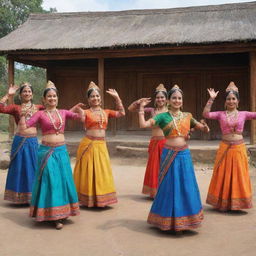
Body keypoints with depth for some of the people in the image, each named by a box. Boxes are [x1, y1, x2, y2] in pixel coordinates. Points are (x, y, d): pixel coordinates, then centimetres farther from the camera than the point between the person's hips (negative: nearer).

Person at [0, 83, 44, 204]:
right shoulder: (15, 108, 2)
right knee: (20, 167, 7)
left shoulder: (37, 107, 10)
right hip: (20, 141, -2)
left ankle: (33, 196, 22)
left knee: (33, 167, 9)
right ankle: (20, 196, 18)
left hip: (33, 141, 2)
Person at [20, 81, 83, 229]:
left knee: (63, 180, 7)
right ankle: (52, 215, 7)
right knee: (49, 181, -2)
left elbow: (81, 118, -1)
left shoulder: (63, 112, 8)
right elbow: (25, 126, -10)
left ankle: (60, 213, 22)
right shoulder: (40, 114, 0)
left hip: (61, 151, 3)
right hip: (46, 151, -3)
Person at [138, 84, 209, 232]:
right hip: (169, 155, -3)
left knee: (186, 186, 7)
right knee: (169, 186, 4)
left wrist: (204, 126, -9)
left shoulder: (187, 116, 9)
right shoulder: (163, 116, 0)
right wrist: (141, 108, -12)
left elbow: (205, 129, 12)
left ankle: (184, 219, 23)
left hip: (184, 155, 3)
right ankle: (168, 219, 20)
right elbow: (143, 124, -10)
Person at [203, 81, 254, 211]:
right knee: (223, 176, 5)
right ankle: (223, 203, 19)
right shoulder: (221, 114, 1)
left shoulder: (243, 114, 4)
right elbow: (206, 114, -13)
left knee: (238, 176, 6)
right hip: (225, 148, -1)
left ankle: (236, 202, 20)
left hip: (239, 148, 1)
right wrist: (211, 99, -18)